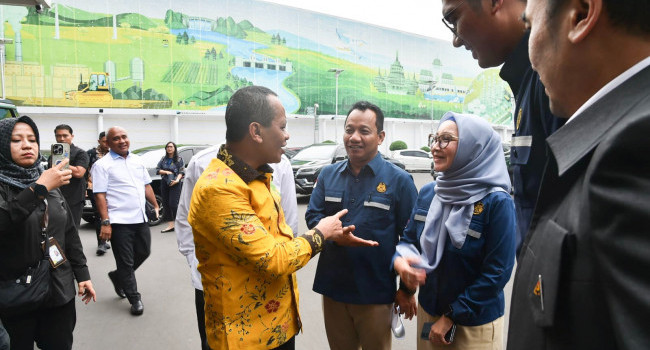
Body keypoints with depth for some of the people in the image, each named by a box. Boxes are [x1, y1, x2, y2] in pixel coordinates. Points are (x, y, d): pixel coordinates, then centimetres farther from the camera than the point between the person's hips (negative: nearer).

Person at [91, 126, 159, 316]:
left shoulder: (137, 160, 12)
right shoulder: (102, 165, -6)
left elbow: (146, 185, 18)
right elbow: (100, 195, -11)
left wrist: (156, 206, 12)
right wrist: (105, 222, -16)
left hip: (140, 218, 6)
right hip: (119, 221, -6)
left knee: (144, 252, 15)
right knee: (126, 262, 4)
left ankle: (118, 277, 39)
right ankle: (134, 299, 17)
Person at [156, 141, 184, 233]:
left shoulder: (179, 159, 3)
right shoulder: (163, 159, 14)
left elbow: (182, 172, -2)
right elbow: (157, 169, 11)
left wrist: (177, 180, -18)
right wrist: (166, 172, -5)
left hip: (175, 184, -5)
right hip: (164, 183, 5)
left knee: (173, 204, -14)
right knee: (166, 204, 4)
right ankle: (170, 225, 10)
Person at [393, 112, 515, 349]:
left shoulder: (496, 203, -19)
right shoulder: (427, 193, -3)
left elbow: (497, 272, -18)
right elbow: (410, 239, 6)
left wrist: (452, 316, -15)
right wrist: (399, 260, -16)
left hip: (475, 323, -5)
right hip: (428, 310, 5)